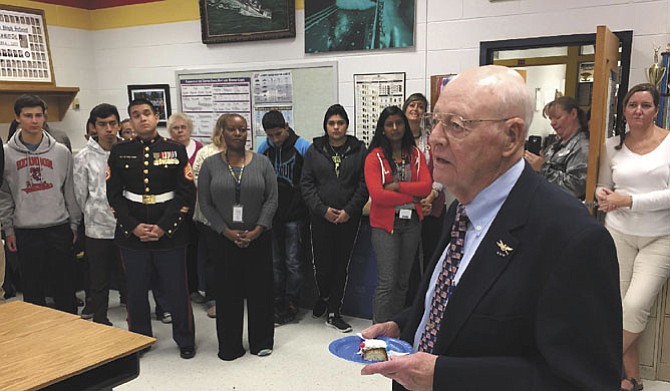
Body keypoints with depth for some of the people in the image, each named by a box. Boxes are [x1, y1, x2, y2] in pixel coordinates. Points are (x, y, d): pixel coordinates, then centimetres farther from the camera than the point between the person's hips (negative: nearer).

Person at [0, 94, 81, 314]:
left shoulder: (61, 152, 2)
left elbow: (70, 191, 6)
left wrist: (74, 225, 5)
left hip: (59, 228, 0)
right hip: (25, 232, 0)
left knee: (65, 287, 8)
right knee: (33, 290, 9)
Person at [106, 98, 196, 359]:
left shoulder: (176, 150, 1)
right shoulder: (120, 152, 6)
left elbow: (187, 194, -5)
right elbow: (114, 195, 3)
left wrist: (163, 227, -12)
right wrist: (133, 227, -9)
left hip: (169, 234, -1)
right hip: (131, 235, 2)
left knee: (176, 290, 5)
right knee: (135, 291, 11)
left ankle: (185, 341, 23)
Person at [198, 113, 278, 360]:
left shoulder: (262, 163, 2)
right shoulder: (210, 164, 2)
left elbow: (272, 199, -1)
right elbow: (205, 203, 0)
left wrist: (257, 230, -11)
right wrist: (226, 231, -9)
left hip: (258, 237, 0)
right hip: (224, 239, 0)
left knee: (260, 289, 6)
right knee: (228, 292, 5)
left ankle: (261, 342, 21)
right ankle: (229, 346, 19)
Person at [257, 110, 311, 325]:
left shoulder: (302, 146, -8)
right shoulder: (263, 148, 5)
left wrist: (307, 206, -8)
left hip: (294, 214, -4)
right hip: (271, 214, 4)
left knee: (293, 262, 1)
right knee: (275, 262, 10)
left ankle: (291, 305, 14)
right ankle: (278, 305, 21)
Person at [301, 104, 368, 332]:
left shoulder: (359, 150, 4)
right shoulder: (314, 150, 5)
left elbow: (364, 184, 0)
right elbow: (306, 184, 1)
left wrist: (349, 210, -10)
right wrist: (323, 209, -9)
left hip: (349, 218, 0)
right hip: (321, 218, 0)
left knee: (342, 264, 6)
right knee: (322, 263, 0)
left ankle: (334, 313, 20)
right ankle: (324, 297, 33)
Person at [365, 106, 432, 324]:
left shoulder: (416, 154, 9)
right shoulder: (375, 157, -5)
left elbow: (427, 186, -4)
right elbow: (377, 195, -15)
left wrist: (397, 186, -15)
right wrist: (412, 196, -10)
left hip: (412, 222, 4)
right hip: (385, 224, -4)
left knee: (403, 281, 12)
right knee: (387, 282, -8)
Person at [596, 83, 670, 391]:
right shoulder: (612, 146, 5)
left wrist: (628, 200, -16)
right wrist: (603, 196, -7)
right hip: (619, 233, 3)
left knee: (635, 306, -11)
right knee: (619, 306, 3)